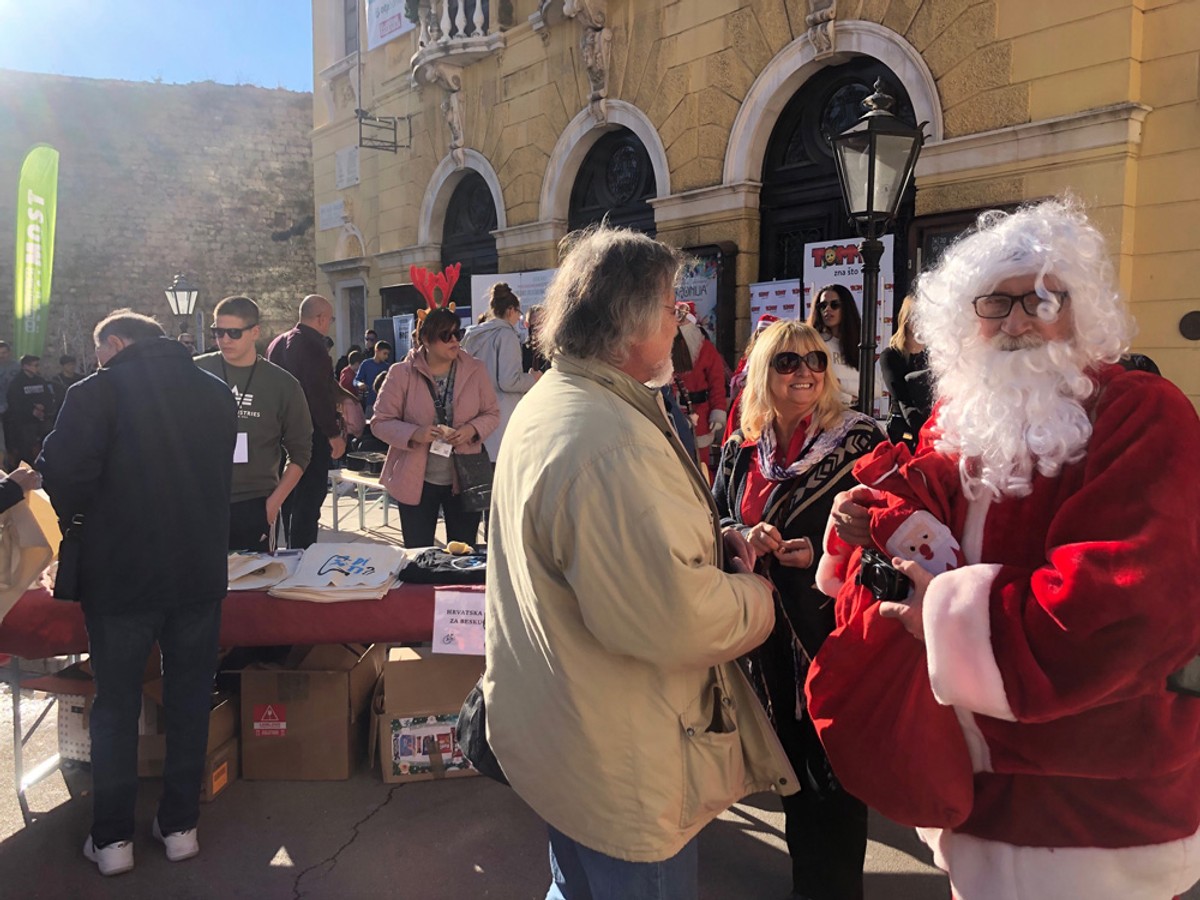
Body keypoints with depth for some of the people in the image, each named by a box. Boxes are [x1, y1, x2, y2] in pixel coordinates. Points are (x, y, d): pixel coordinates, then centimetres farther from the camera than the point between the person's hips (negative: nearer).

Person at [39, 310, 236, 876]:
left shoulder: (97, 392, -11)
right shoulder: (217, 394, 4)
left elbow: (65, 475, -19)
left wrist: (76, 512, 1)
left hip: (119, 575, -3)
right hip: (200, 573, 3)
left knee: (115, 706, 13)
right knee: (189, 701, 15)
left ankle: (112, 839, 22)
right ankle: (180, 825, 25)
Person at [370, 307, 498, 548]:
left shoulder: (475, 370, 1)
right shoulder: (401, 374, -6)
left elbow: (492, 413, 7)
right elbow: (381, 421, -4)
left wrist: (473, 429, -14)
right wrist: (414, 433, -22)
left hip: (464, 479, 2)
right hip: (416, 482, -2)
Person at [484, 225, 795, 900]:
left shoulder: (547, 402, 6)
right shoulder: (613, 444, -30)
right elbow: (674, 618, -33)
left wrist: (709, 542, 2)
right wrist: (755, 597, -12)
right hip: (621, 767, -9)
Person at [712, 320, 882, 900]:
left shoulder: (859, 440, -7)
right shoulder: (741, 449, 6)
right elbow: (713, 520, 10)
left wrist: (822, 552, -20)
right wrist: (746, 537, -11)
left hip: (835, 628, -4)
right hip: (768, 629, 4)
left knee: (833, 763, 5)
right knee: (791, 754, 17)